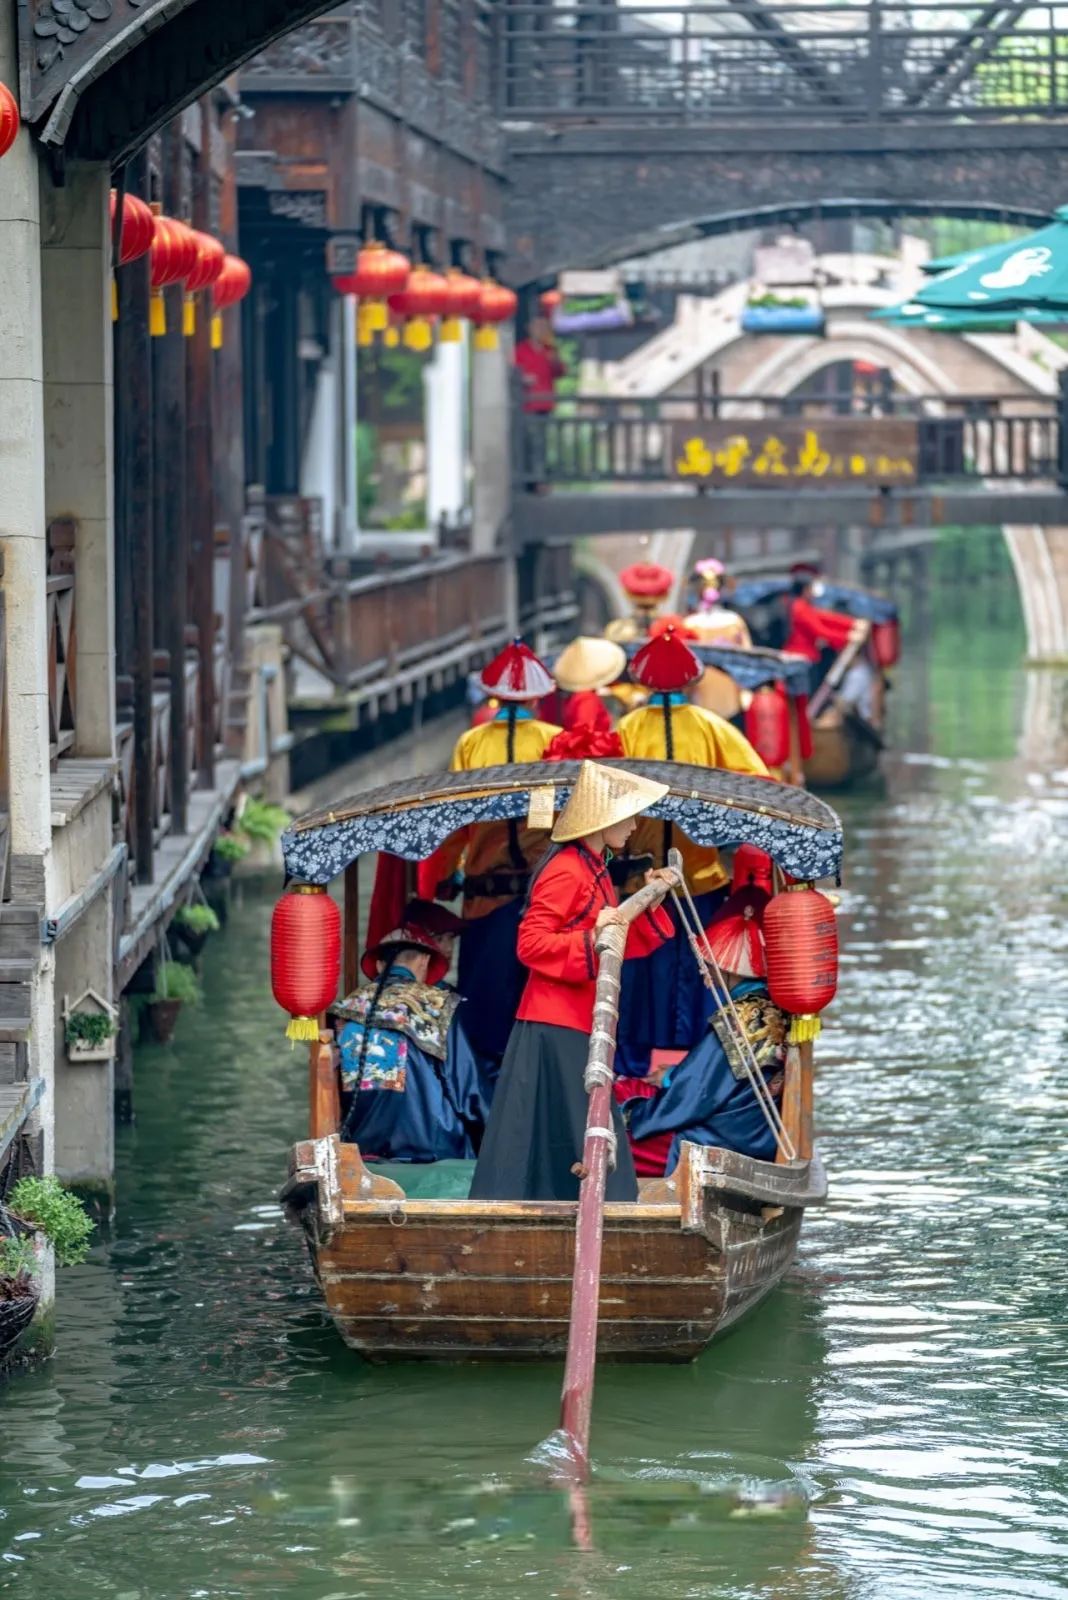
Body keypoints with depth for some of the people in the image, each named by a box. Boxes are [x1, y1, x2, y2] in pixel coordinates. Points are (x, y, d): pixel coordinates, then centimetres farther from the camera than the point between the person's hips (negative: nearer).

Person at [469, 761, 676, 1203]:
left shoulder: (594, 870, 17)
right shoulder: (566, 870, -13)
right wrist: (590, 940, -30)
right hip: (554, 1026, -10)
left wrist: (649, 904, 11)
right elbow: (530, 943, -19)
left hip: (578, 1025, 10)